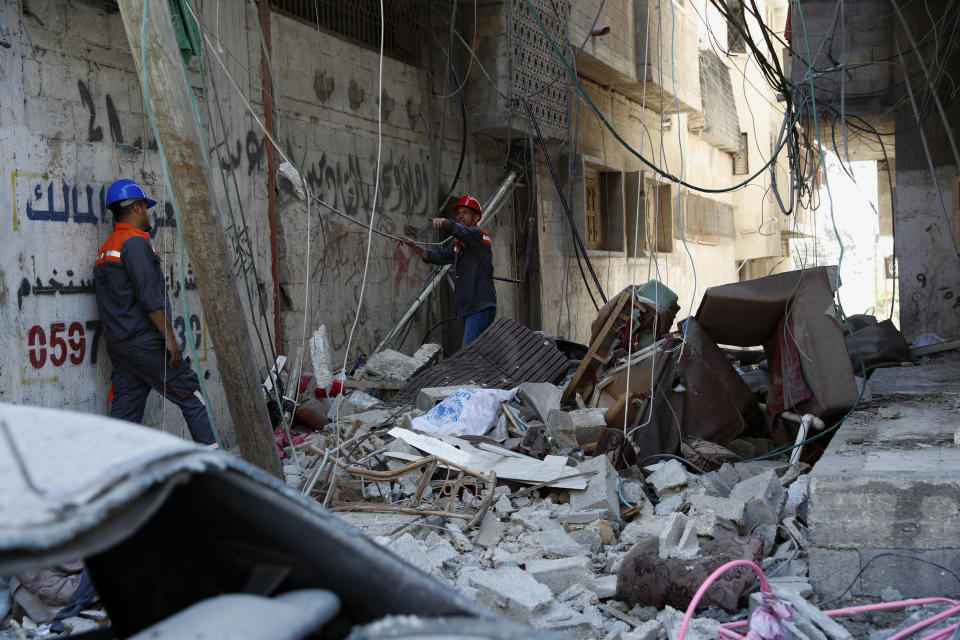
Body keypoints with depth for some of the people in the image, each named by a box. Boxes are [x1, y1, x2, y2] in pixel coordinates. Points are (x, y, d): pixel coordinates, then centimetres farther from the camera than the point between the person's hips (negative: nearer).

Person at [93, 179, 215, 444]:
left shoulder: (105, 250, 19)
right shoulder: (135, 242, -11)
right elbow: (150, 296, -18)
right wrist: (170, 337, -17)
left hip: (118, 343, 9)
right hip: (143, 342, -9)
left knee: (125, 410, 8)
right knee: (191, 393, -2)